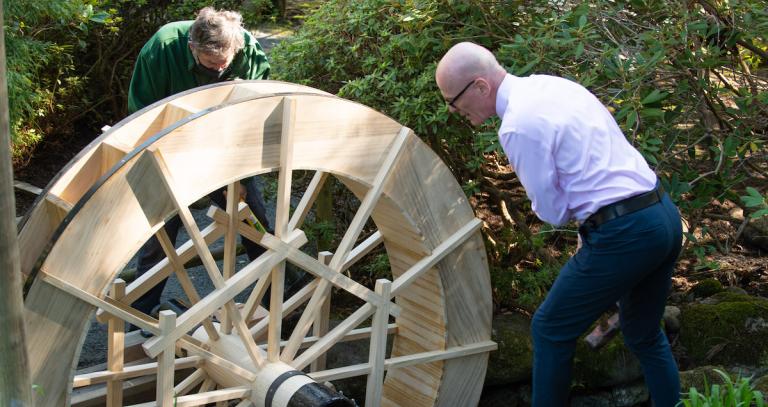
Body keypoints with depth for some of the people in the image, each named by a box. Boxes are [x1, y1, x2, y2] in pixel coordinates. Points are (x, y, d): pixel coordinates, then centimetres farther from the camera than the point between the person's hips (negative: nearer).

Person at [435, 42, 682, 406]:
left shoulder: (518, 126, -16)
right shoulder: (553, 84, 11)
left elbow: (551, 210, -9)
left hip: (622, 236, -9)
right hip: (664, 213, 9)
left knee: (551, 330, 11)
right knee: (645, 335, 24)